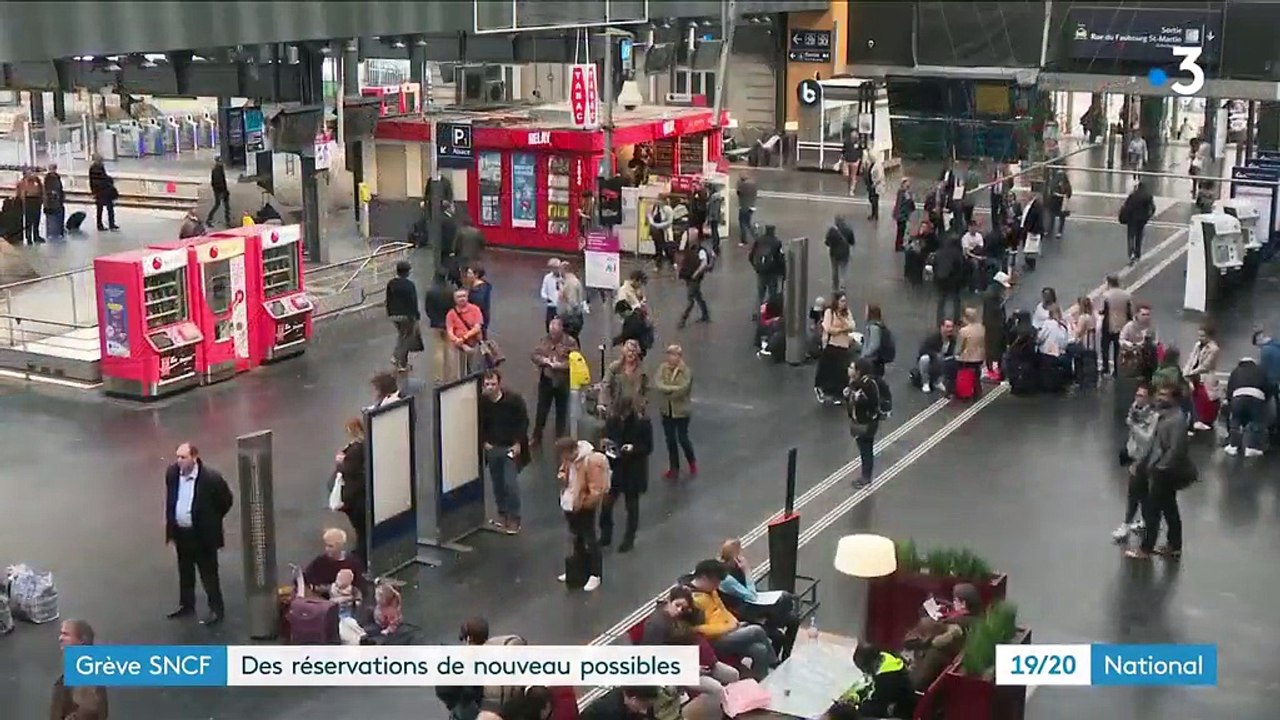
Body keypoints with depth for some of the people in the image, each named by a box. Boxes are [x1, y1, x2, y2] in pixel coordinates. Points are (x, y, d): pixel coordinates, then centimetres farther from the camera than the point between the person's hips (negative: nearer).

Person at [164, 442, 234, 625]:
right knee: (185, 572, 21)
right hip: (181, 533, 5)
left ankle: (217, 610, 19)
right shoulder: (172, 473, -7)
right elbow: (169, 500, 10)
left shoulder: (211, 477, -23)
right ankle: (186, 604, 38)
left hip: (203, 534, -5)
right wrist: (170, 528, 11)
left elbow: (226, 500, -8)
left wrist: (210, 521, 1)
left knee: (209, 574, 6)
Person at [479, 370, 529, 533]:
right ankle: (502, 515, 27)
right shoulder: (481, 401, -10)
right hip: (491, 447, 3)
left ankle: (514, 519, 3)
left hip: (511, 447, -3)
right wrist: (484, 442, -4)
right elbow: (479, 424, 6)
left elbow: (524, 421, -7)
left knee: (511, 483, -8)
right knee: (497, 483, 11)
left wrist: (518, 443, -12)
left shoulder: (514, 399, -16)